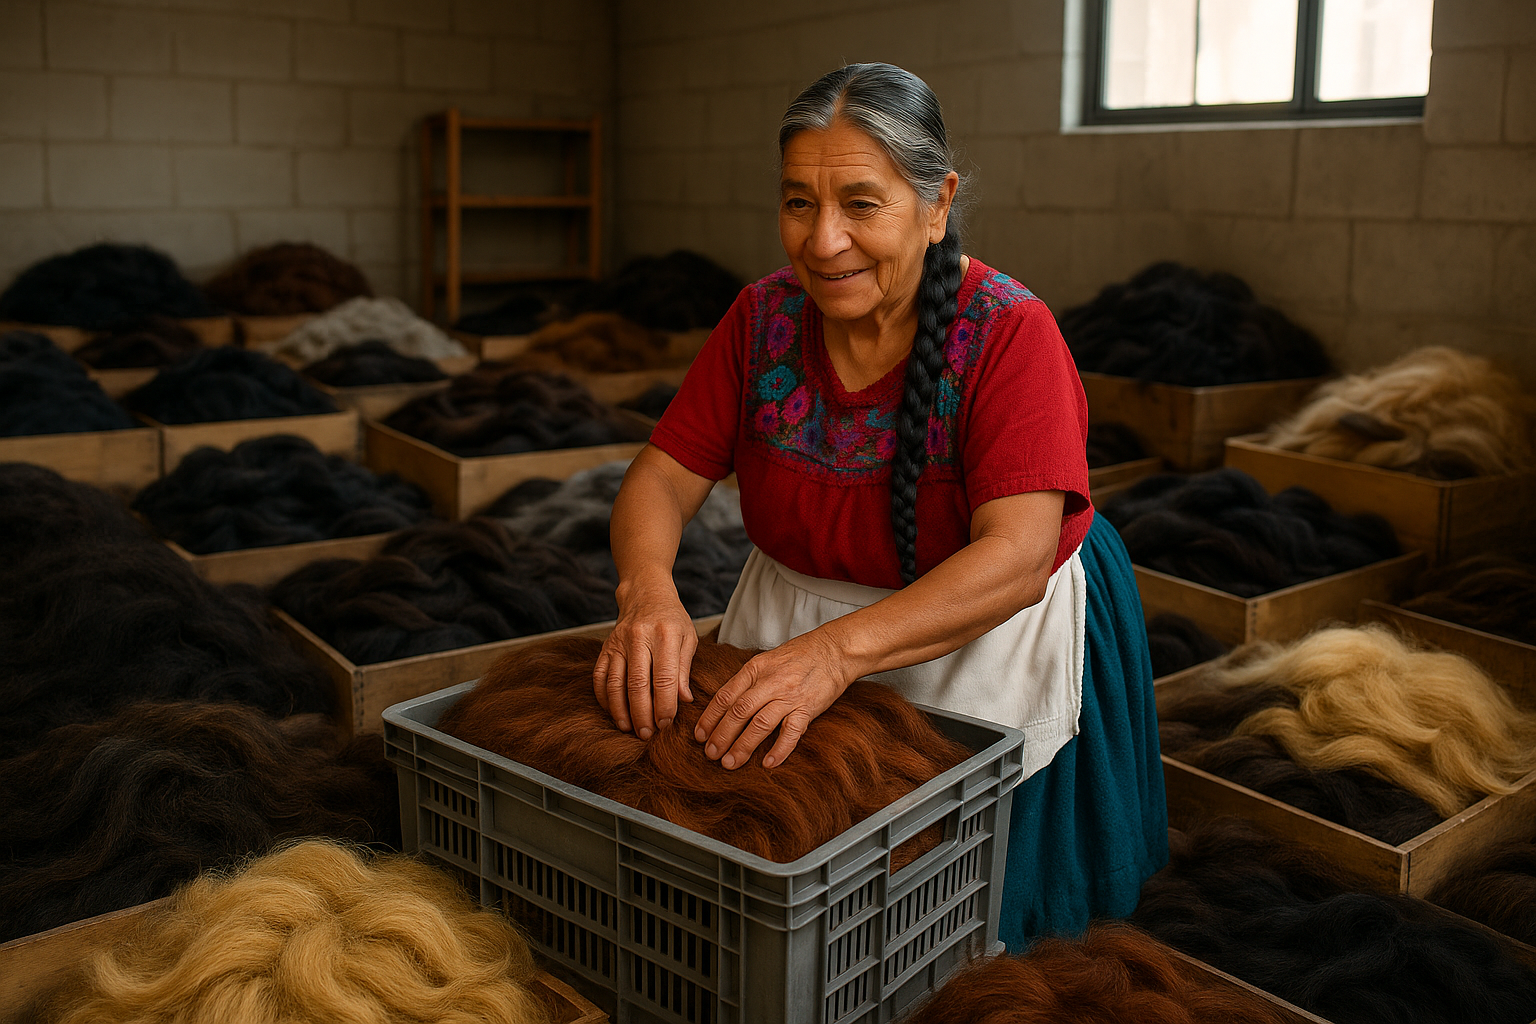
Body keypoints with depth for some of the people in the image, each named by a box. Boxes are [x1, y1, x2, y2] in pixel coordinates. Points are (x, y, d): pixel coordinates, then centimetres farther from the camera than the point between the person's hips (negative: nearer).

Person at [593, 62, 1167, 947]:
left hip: (983, 647, -4)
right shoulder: (765, 317, -8)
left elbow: (1017, 559, -32)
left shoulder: (1009, 335, -22)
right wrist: (649, 590, -31)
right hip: (792, 628, 4)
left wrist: (841, 648, -45)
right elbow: (663, 478, -8)